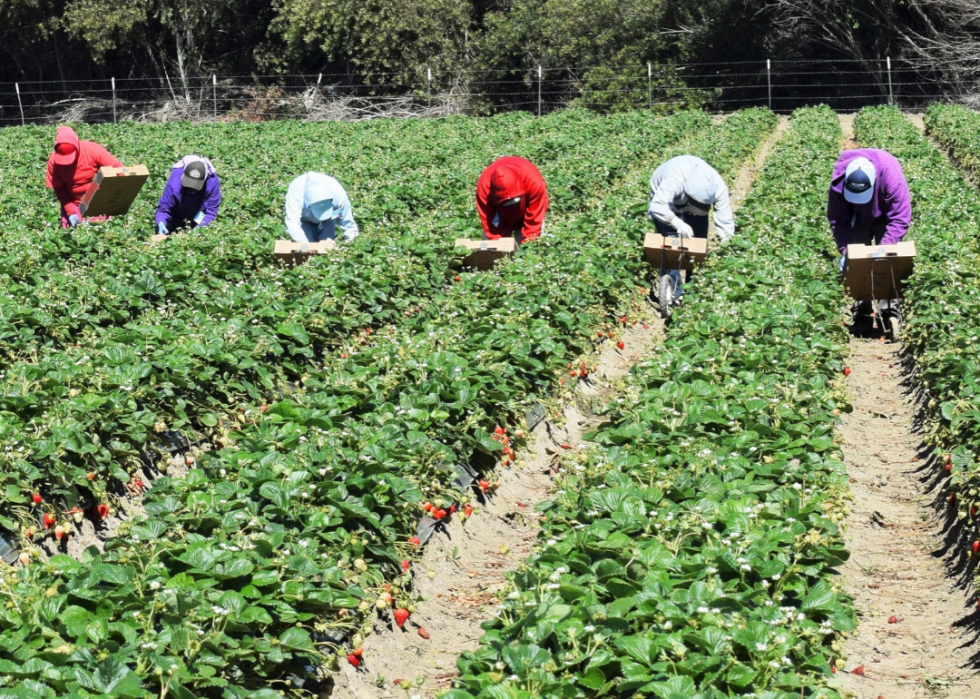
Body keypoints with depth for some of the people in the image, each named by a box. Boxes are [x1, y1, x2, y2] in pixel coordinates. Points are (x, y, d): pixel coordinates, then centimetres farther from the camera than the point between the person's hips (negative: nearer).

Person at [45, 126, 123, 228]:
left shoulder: (93, 150, -21)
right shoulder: (54, 161, -15)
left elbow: (118, 169, -15)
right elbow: (58, 188, -7)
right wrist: (70, 210, -18)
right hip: (73, 204, 1)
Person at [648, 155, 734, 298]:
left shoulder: (719, 188, -36)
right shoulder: (675, 179, -48)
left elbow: (725, 222, -31)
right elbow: (657, 206, -51)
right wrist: (677, 223, -57)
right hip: (666, 201, -3)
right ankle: (673, 290, -6)